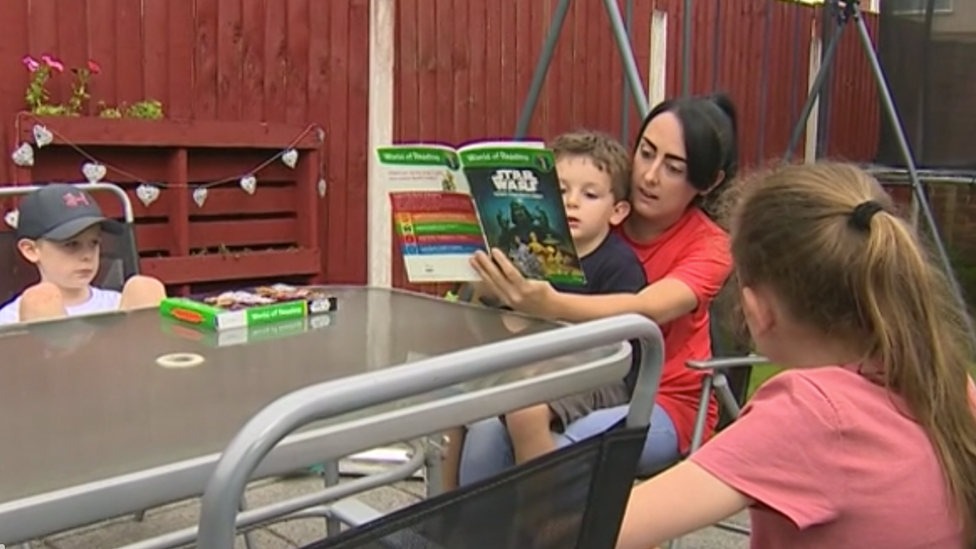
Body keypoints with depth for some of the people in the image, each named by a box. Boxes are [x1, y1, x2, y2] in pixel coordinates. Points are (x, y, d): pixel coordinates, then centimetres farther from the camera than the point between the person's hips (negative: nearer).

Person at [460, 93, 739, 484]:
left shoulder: (709, 247, -11)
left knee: (571, 449, -34)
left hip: (664, 401, -2)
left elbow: (645, 310, -32)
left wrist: (550, 305, -50)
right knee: (488, 430, -27)